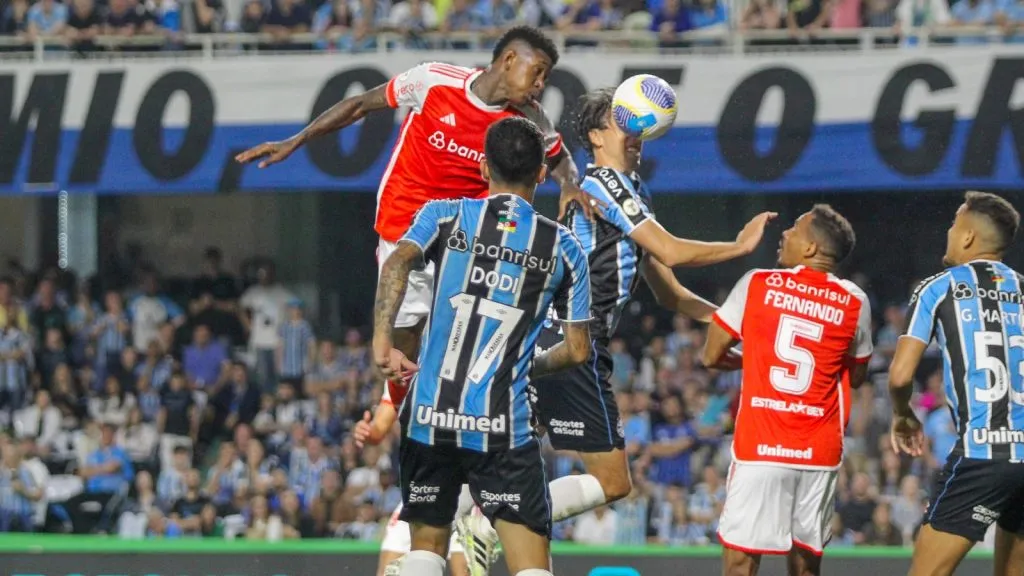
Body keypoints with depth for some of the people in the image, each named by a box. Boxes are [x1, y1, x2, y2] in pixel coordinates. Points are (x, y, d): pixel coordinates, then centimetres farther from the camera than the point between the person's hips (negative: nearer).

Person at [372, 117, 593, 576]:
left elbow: (398, 263, -14)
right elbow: (578, 350, 11)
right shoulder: (563, 248, 8)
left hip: (428, 416, 2)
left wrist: (382, 340, -17)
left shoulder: (445, 216, 7)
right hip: (504, 427, -2)